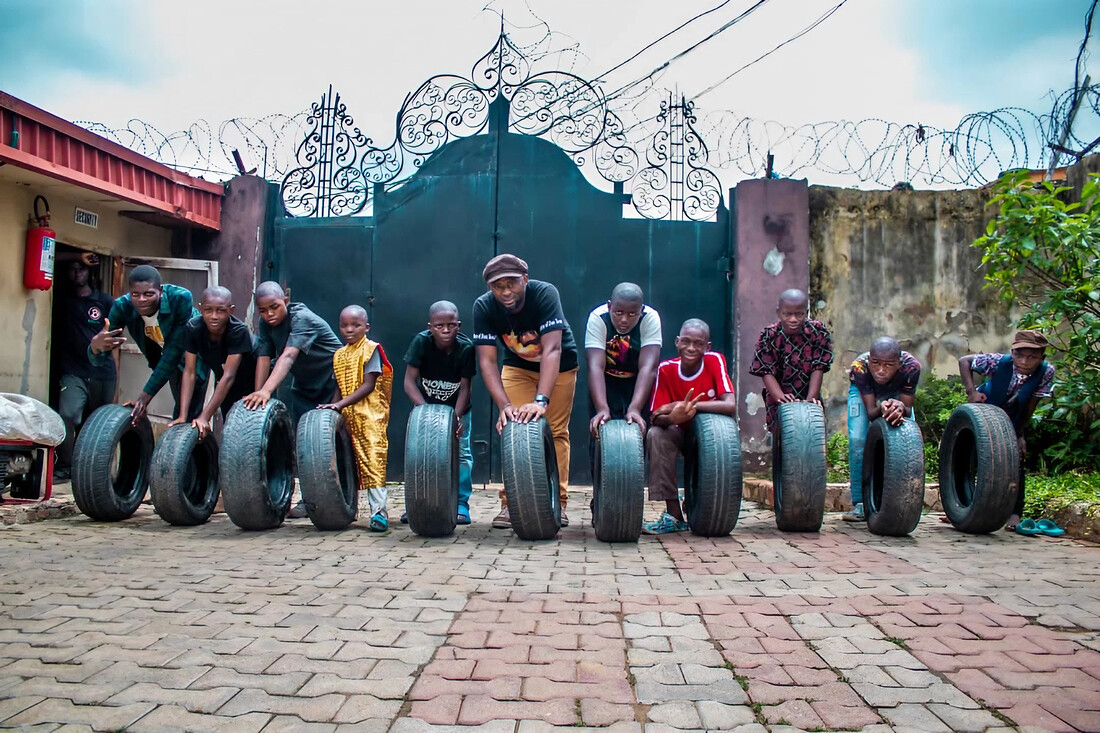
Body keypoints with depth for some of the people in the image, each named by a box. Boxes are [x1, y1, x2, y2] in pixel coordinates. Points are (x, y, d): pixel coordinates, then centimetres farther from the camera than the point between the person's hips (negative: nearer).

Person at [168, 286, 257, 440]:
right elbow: (189, 372, -23)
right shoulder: (193, 328, -23)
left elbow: (229, 376, -37)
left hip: (248, 379, -3)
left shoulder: (239, 331, -33)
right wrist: (183, 415, -32)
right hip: (220, 375, 3)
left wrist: (204, 417, -43)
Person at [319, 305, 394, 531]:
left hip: (370, 416, -6)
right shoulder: (339, 355, 15)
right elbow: (340, 388, 16)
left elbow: (368, 385, -12)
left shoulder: (372, 350, -5)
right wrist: (332, 408, -1)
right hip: (347, 417, 6)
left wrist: (341, 404, -18)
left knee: (372, 460, -12)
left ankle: (379, 510, -13)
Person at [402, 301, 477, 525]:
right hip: (425, 405, 1)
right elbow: (409, 381, -26)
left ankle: (461, 503, 4)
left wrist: (456, 416, -36)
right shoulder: (421, 341, -26)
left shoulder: (466, 348, -27)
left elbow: (465, 388, -21)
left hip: (457, 407, -1)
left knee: (461, 451, -7)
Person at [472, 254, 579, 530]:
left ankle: (557, 502, 7)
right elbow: (486, 360, -29)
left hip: (558, 365, -2)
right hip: (518, 366, 2)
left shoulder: (545, 294, -34)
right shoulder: (483, 307, -25)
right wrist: (504, 405, -42)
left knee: (555, 432, -3)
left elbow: (552, 349, -43)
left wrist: (541, 401, -54)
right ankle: (511, 502, -1)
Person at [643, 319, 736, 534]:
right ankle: (674, 515, -23)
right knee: (655, 435, -29)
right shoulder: (666, 369, -16)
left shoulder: (715, 361, -20)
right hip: (682, 433, 1)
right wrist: (672, 417, -43)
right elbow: (655, 418, -19)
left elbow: (730, 405, -32)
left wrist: (689, 405, -36)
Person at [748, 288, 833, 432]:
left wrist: (811, 398, -22)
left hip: (809, 399, 2)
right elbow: (767, 372, -16)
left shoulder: (818, 331, -9)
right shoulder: (769, 335, -12)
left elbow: (818, 369, -10)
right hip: (779, 400, -1)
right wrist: (781, 397, -32)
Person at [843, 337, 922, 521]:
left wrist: (900, 408, -54)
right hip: (863, 391, -1)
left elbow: (907, 409, -30)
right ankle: (859, 503, -7)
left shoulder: (911, 366, -37)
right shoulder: (859, 366, -40)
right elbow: (870, 412, -35)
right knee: (857, 440, -17)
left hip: (896, 393, 1)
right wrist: (882, 409, -59)